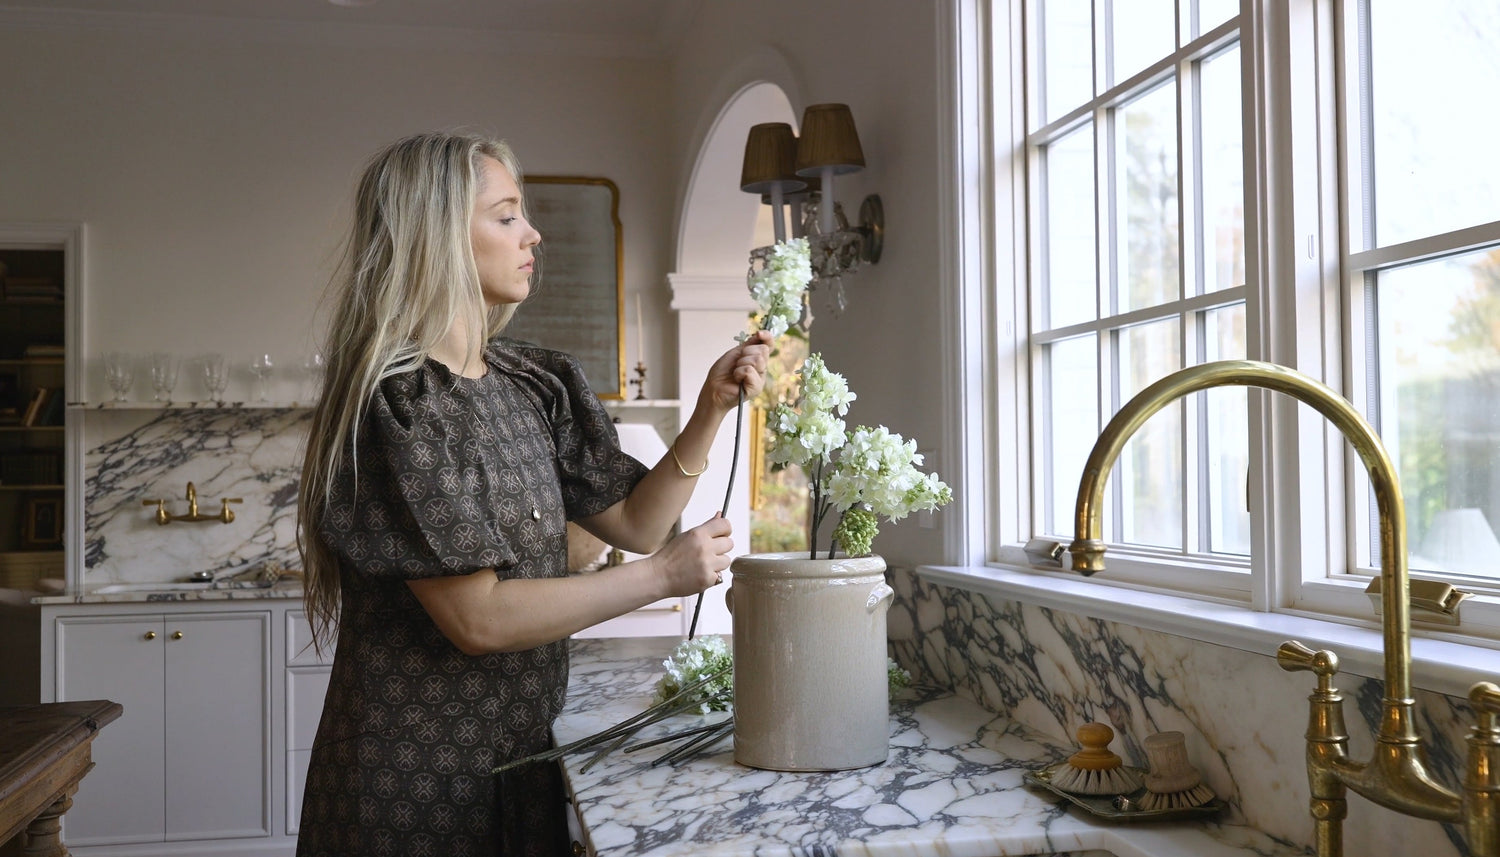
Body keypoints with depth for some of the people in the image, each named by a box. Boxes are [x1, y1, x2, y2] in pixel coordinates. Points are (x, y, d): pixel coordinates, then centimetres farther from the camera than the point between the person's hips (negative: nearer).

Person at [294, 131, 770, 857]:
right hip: (415, 784, -7)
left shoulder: (534, 384, 4)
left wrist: (711, 410, -4)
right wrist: (663, 576, -19)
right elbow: (476, 618, -23)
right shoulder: (395, 403, -19)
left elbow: (634, 523, 8)